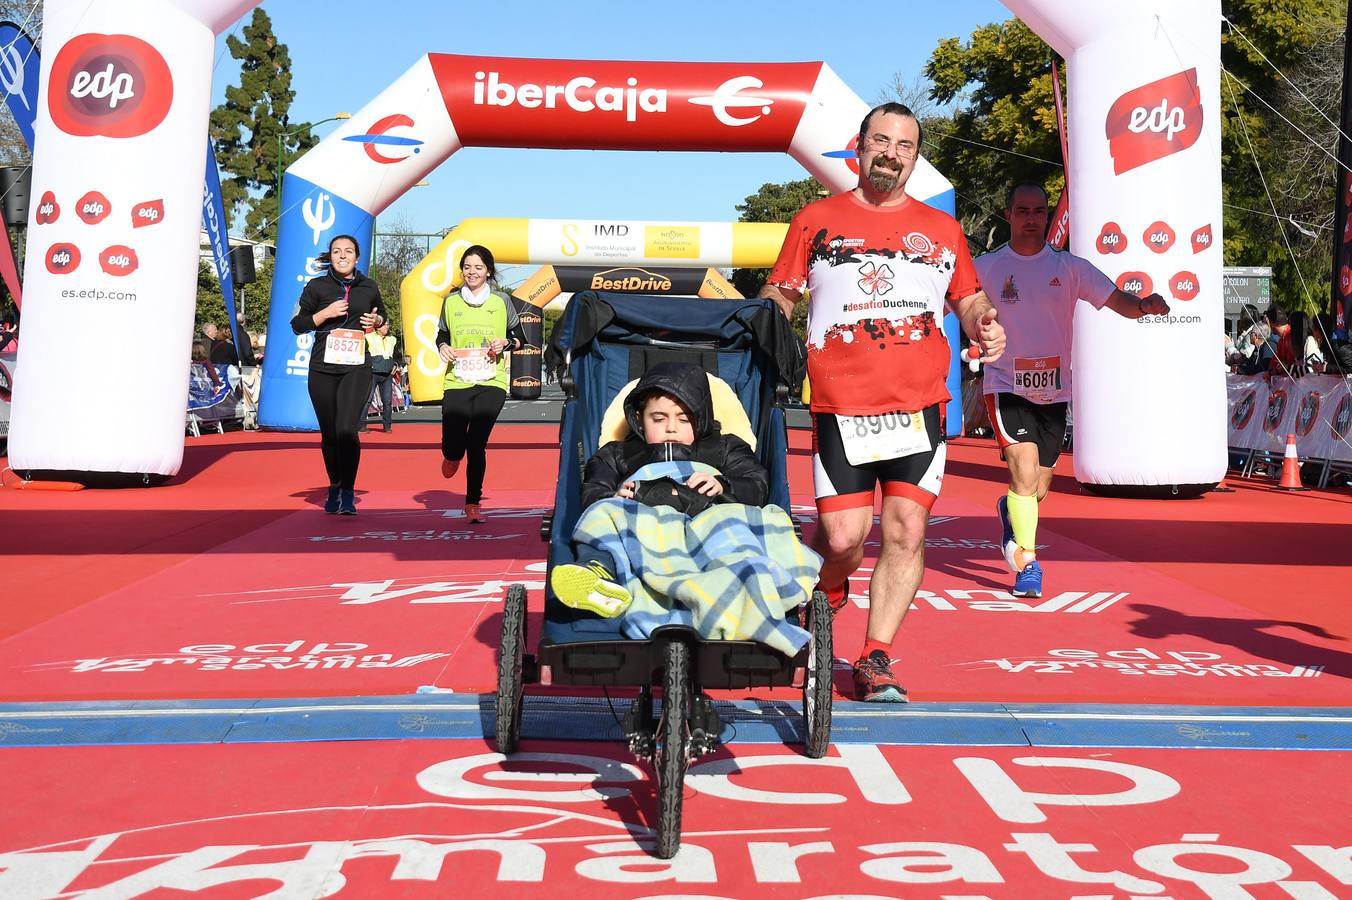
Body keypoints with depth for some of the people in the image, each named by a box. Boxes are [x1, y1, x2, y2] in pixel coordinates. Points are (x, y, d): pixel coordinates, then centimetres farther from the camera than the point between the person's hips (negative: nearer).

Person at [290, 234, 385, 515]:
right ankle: (334, 489, 27)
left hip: (357, 367, -1)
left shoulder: (368, 287, 9)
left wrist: (376, 320, 4)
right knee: (328, 433, 8)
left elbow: (381, 314, 27)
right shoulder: (317, 287, 4)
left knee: (346, 429, -17)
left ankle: (348, 493, -10)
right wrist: (325, 313, -10)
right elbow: (298, 325, 4)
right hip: (323, 368, 1)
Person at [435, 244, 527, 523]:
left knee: (477, 444, -7)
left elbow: (520, 338, 12)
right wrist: (443, 347, -3)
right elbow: (442, 335, 19)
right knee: (452, 446, -6)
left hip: (491, 383, -1)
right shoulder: (451, 302, 9)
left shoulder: (501, 301, 6)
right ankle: (453, 455, 34)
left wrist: (506, 342, -9)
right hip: (456, 382, 1)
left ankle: (473, 503, 9)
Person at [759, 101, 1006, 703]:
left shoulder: (941, 228, 15)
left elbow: (969, 297, 22)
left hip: (920, 406, 2)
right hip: (841, 406, -2)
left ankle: (875, 658, 8)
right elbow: (779, 295, 11)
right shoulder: (817, 220, 10)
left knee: (906, 533, -4)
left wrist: (984, 323, 0)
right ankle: (824, 597, 29)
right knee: (843, 537, -6)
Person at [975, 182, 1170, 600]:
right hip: (1007, 386, -3)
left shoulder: (1070, 267, 1)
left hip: (1054, 391, 3)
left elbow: (1118, 302, -6)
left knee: (1038, 490, 10)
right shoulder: (985, 268, -1)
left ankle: (1010, 513, 46)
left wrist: (1145, 305, -27)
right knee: (1025, 470, -21)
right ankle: (1027, 565, -9)